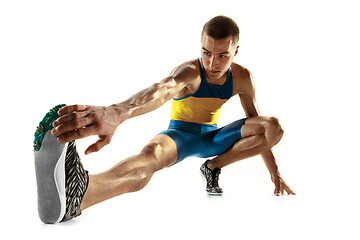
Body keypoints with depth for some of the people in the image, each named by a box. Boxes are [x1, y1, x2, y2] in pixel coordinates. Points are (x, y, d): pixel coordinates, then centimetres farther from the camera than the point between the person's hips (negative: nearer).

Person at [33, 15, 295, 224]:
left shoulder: (242, 78, -10)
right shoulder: (190, 71, -26)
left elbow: (258, 127, 1)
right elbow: (162, 89, -51)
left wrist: (274, 171, 0)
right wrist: (116, 113, -73)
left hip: (212, 137, 6)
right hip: (180, 135, -5)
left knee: (275, 127, -16)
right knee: (151, 154, -43)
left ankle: (214, 166, -7)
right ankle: (77, 193, -73)